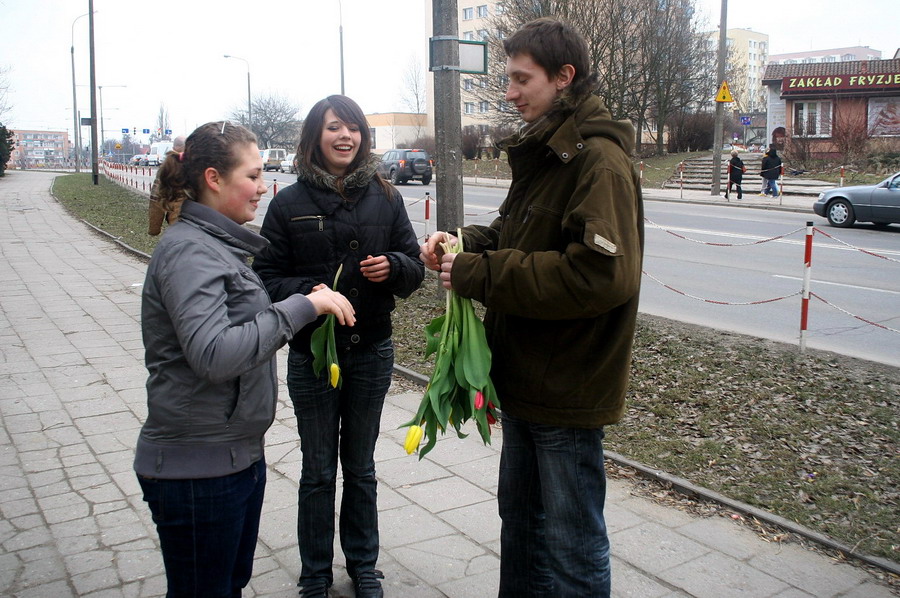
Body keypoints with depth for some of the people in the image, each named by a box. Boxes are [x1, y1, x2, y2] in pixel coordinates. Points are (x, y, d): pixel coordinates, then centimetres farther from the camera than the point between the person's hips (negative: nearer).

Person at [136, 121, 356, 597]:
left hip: (239, 453, 9)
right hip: (197, 468, -9)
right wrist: (301, 307, -27)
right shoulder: (188, 250, -19)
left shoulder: (219, 244, 12)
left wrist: (306, 305, 1)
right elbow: (213, 355, -31)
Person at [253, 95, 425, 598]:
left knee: (361, 466, 17)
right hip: (312, 354, -2)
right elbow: (268, 277, -7)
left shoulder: (384, 197, 1)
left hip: (372, 353, 2)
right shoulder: (289, 203, -5)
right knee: (318, 471, 11)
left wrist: (392, 267, -18)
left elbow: (415, 269, 4)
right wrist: (306, 294, -26)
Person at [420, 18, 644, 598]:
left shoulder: (599, 159, -20)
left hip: (568, 392, -9)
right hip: (525, 377, 10)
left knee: (572, 547, 7)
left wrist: (481, 273, -25)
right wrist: (465, 243, -2)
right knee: (520, 513, 25)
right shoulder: (543, 152, 10)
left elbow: (604, 274, -31)